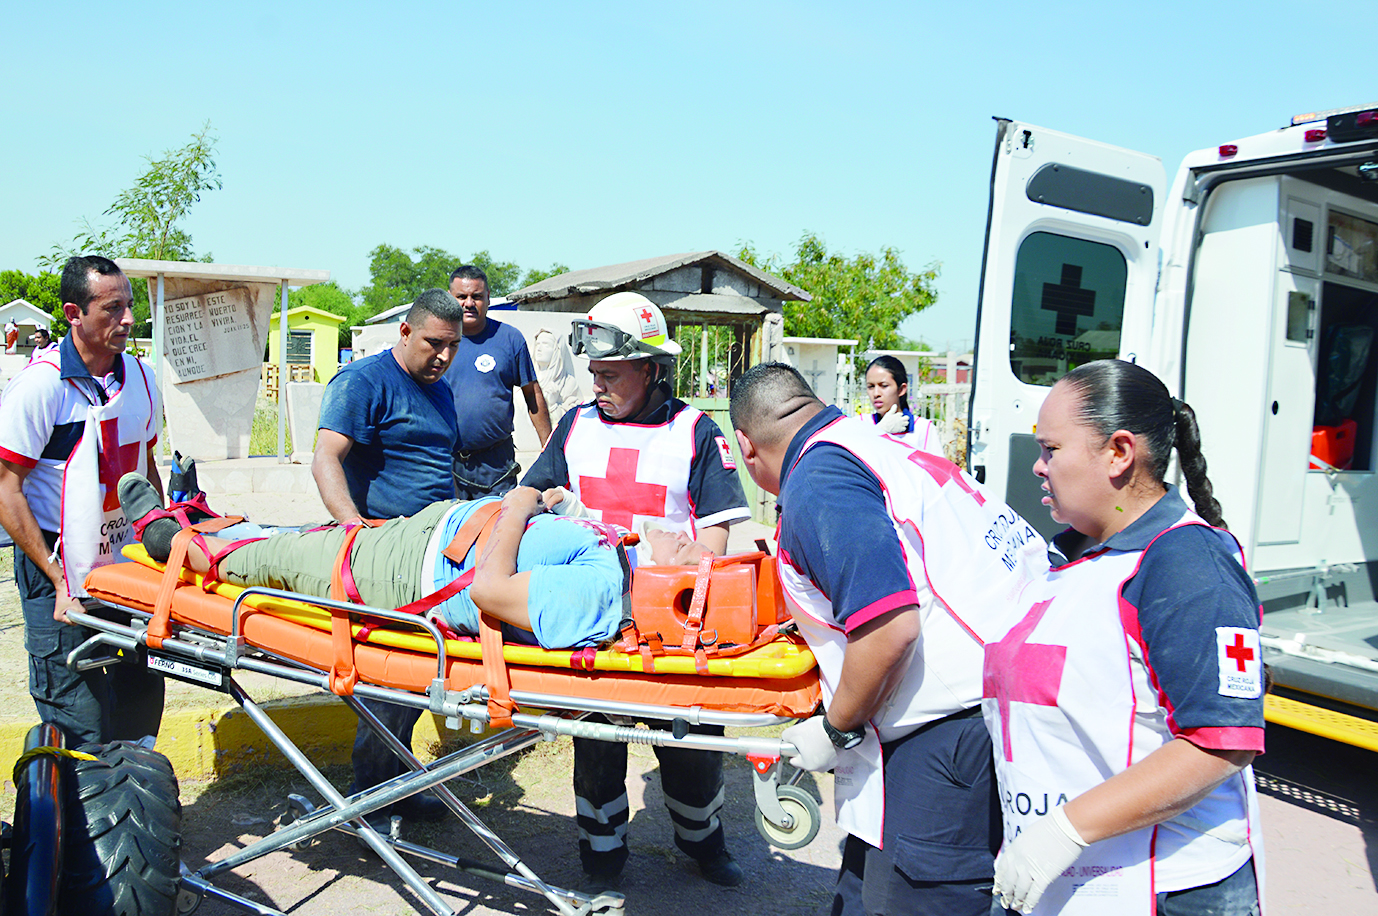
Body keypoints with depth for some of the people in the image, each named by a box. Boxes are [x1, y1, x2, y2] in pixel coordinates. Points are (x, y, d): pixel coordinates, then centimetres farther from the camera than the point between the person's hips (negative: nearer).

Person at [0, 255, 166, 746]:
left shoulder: (141, 377, 4)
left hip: (128, 558, 6)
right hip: (57, 563, -5)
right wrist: (58, 580, -16)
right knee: (80, 723, -4)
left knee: (142, 692, 11)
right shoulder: (39, 384, -14)